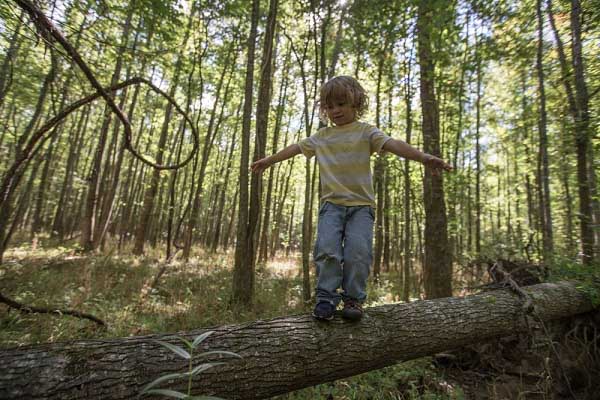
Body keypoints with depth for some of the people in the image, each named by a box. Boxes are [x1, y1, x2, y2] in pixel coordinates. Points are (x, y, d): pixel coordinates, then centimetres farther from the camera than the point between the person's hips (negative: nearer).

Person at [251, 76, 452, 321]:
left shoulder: (366, 131, 6)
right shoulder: (322, 136, 17)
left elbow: (393, 144, -9)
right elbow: (296, 148, 25)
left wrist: (424, 157, -25)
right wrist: (268, 161, 33)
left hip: (361, 204, -2)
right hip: (331, 203, 2)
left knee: (358, 252, -13)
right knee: (327, 249, -15)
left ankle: (353, 299, 5)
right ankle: (326, 297, -1)